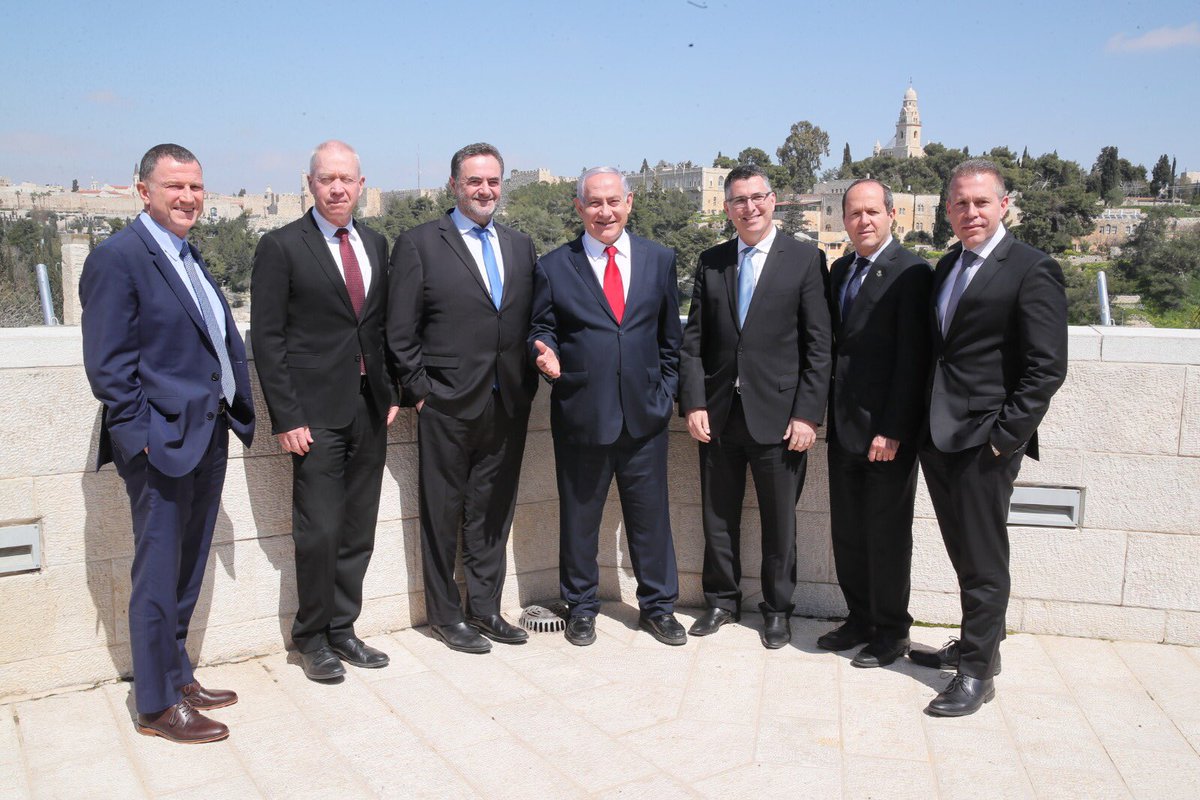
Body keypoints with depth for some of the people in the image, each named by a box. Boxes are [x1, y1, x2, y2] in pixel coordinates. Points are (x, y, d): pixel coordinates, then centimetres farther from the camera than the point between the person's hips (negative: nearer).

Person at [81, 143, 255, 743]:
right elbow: (107, 365, -15)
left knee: (186, 573, 18)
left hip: (208, 437, 8)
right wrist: (145, 434, -17)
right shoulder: (118, 257, -11)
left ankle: (178, 677, 33)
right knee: (159, 576, 3)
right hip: (162, 443, -8)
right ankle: (157, 706, 16)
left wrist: (233, 410, 9)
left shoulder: (191, 257, 14)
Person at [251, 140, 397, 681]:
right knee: (318, 533, -1)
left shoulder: (376, 245, 12)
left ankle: (342, 630, 25)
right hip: (316, 412, -5)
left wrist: (391, 392, 8)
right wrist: (286, 417, -12)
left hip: (370, 410, 5)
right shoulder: (281, 247, -4)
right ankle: (312, 638, 18)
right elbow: (267, 338, -7)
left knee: (358, 533, 11)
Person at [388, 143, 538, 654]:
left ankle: (485, 608, 26)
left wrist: (527, 384, 5)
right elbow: (401, 331, -5)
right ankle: (446, 615, 21)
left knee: (493, 511, 13)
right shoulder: (419, 244, -2)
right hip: (448, 406, -4)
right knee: (443, 514, 7)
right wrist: (420, 391, -9)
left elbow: (531, 321, 13)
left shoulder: (521, 246, 13)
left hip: (509, 405, 5)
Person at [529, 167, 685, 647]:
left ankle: (658, 607, 27)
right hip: (580, 414, -1)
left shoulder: (660, 260, 8)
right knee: (579, 516, 10)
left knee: (651, 514, 10)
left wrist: (665, 391, 4)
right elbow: (541, 330, 5)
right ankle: (581, 608, 28)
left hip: (645, 414, 2)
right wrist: (546, 355, -17)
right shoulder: (553, 267, 2)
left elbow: (670, 337, 11)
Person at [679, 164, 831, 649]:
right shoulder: (711, 263, 8)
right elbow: (693, 340, 6)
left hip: (779, 416, -3)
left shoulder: (805, 259, -2)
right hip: (718, 413, 3)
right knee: (718, 516, 13)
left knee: (780, 520, 9)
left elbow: (818, 345, -5)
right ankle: (722, 601, 31)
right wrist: (693, 403, -3)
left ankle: (777, 609, 27)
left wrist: (807, 413, -11)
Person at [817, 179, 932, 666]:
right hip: (844, 425, 7)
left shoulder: (911, 273, -11)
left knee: (887, 534, 4)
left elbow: (913, 360, -15)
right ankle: (860, 619, 30)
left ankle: (891, 631, 20)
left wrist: (893, 430, -18)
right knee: (846, 531, 14)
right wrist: (829, 413, 7)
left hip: (888, 429, -7)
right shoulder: (840, 271, 13)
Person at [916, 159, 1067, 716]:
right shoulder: (946, 268, 14)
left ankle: (977, 672, 13)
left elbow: (1047, 367, -13)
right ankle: (975, 644, 32)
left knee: (983, 560, 2)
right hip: (938, 436, 7)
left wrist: (1006, 436, -16)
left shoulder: (1032, 270, -9)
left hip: (985, 440, -7)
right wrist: (920, 421, 11)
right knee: (964, 554, 17)